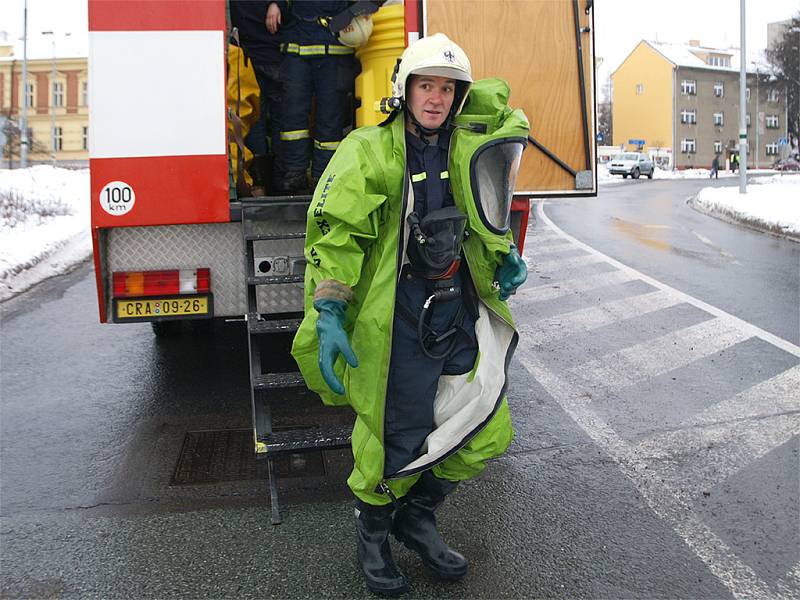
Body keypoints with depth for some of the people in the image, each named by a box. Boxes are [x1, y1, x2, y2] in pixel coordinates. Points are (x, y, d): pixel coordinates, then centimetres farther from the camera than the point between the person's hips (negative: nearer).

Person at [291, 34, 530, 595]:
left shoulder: (466, 146, 9)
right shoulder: (370, 151, -7)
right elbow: (334, 232, -12)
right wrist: (328, 316, -22)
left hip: (460, 313, 6)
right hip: (397, 320, -6)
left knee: (488, 433, 10)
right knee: (395, 439, 1)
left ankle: (417, 514, 34)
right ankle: (373, 534, 32)